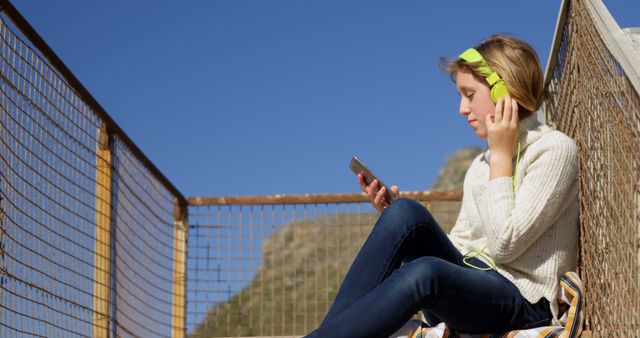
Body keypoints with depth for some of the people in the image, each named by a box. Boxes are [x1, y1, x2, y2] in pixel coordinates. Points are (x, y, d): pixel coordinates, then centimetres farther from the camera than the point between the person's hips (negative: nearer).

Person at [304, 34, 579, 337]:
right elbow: (457, 246, 13)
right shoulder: (480, 166, 22)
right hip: (470, 283, 7)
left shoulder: (555, 150, -2)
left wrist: (502, 155, -7)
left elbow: (505, 244, -14)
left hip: (523, 303, -7)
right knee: (405, 211, -20)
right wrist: (391, 214, 2)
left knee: (424, 273, -38)